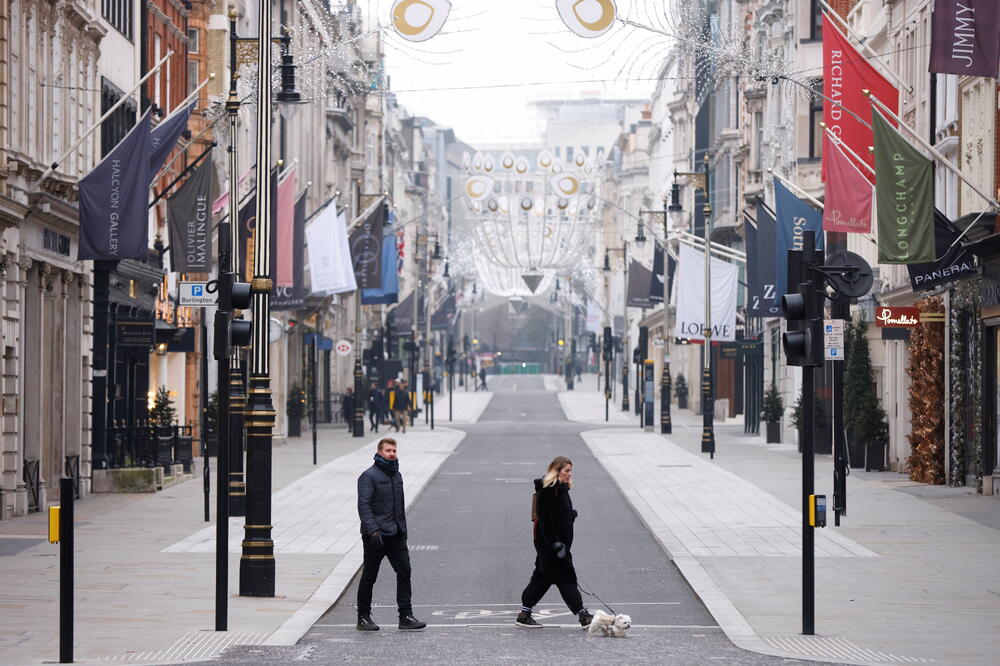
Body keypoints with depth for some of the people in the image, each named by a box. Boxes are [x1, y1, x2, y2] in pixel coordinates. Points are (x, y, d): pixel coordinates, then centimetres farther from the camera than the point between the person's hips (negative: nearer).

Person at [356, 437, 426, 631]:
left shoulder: (397, 475, 15)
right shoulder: (369, 476, -9)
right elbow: (363, 506, -17)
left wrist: (403, 529, 22)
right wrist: (373, 530, -27)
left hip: (396, 535, 6)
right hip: (376, 535, -6)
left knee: (404, 572, -3)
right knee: (369, 576, 3)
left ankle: (406, 617, -2)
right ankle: (363, 617, 13)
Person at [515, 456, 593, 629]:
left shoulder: (561, 489, 13)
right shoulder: (547, 491, -18)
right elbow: (545, 519, -22)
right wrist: (556, 544, -23)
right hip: (549, 542, -10)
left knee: (542, 578, 13)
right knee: (566, 578, -5)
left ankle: (524, 615, 18)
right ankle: (584, 617, -2)